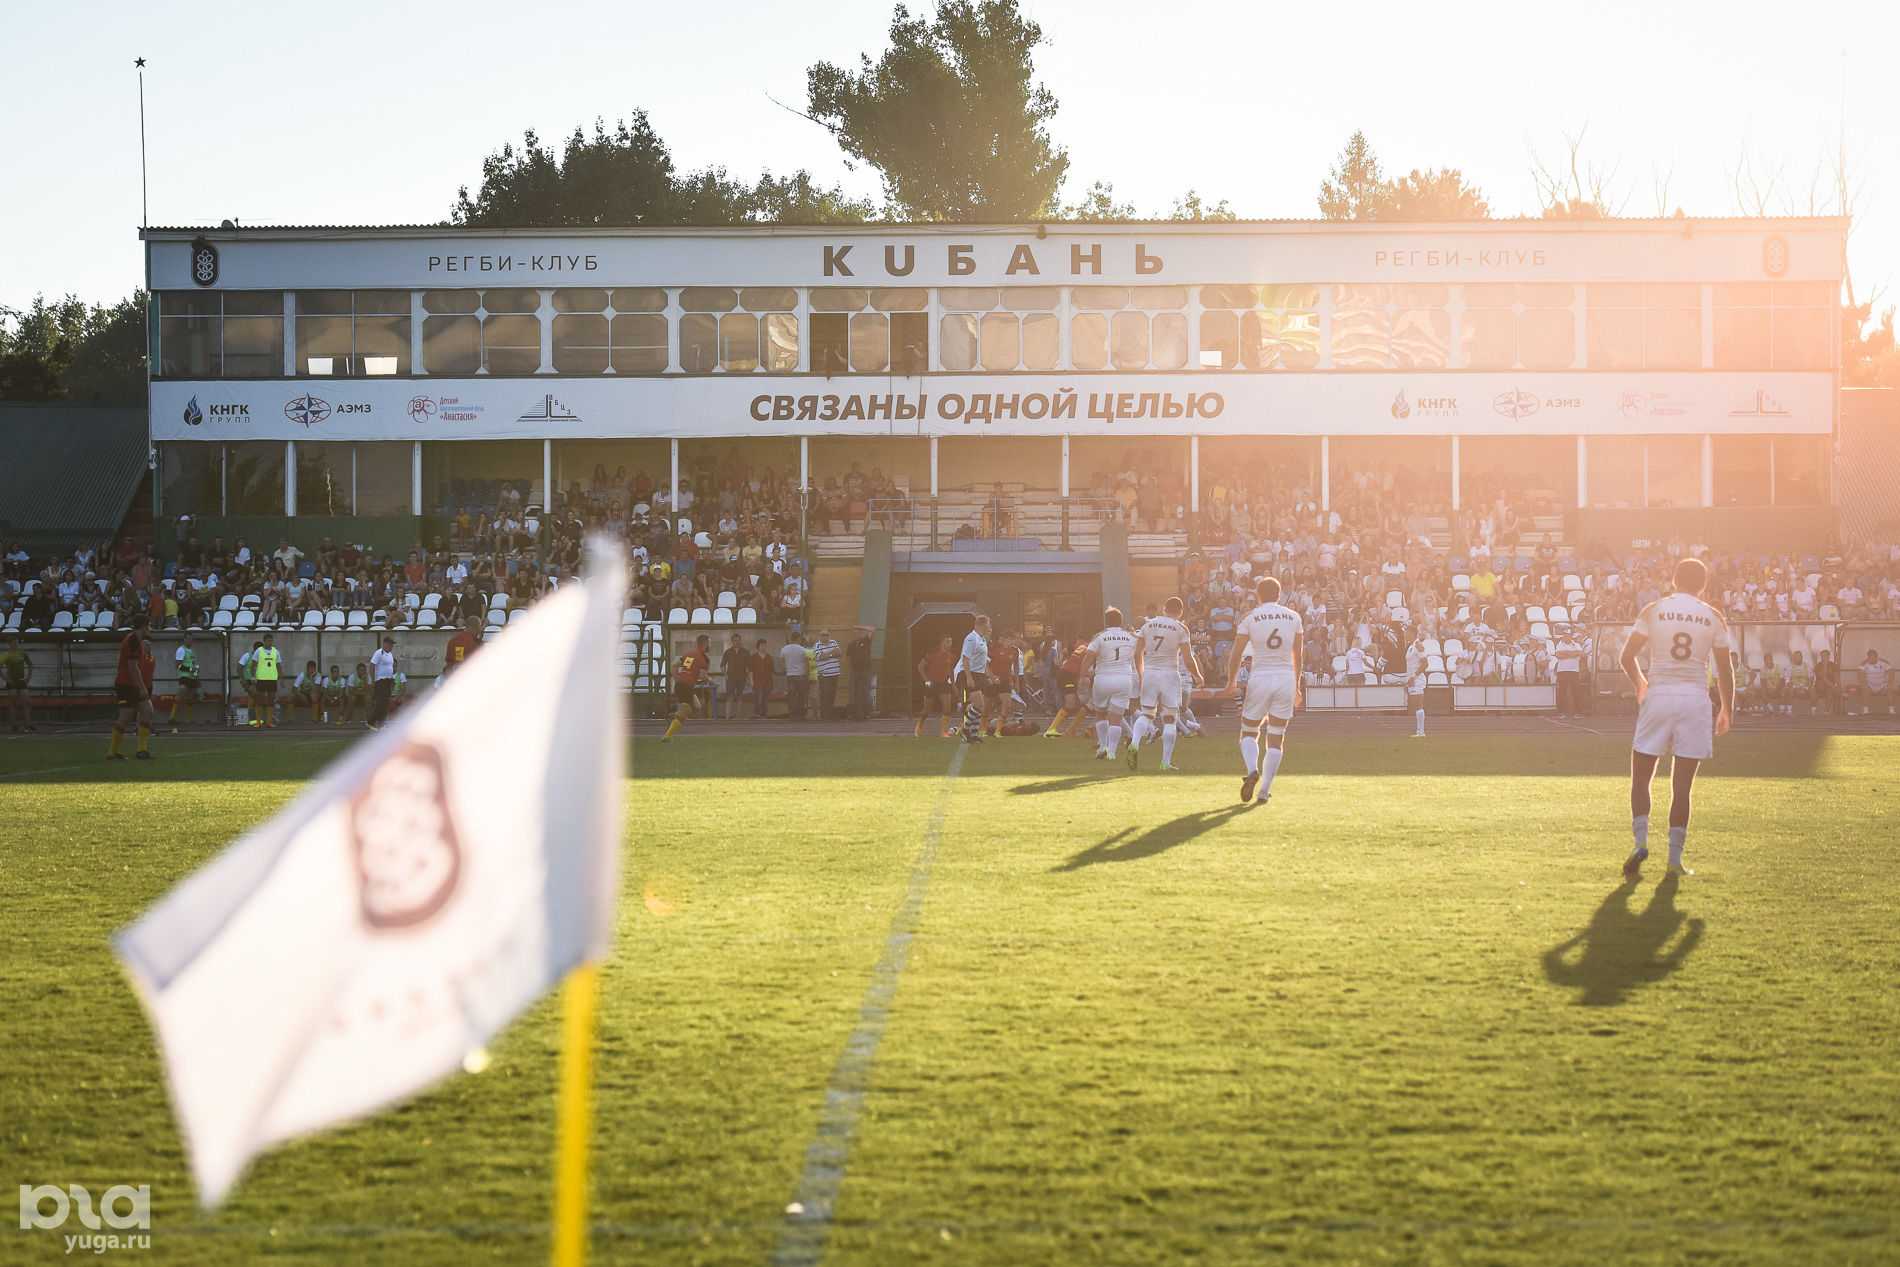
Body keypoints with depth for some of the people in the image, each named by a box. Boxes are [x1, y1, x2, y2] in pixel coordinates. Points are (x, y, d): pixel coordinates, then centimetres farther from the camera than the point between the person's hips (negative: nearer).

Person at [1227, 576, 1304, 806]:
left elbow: (1236, 655, -3)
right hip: (1286, 678, 2)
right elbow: (1297, 656, 13)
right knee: (1276, 739, 6)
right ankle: (1264, 791, 1)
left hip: (1260, 678, -2)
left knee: (1249, 732, 12)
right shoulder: (1294, 617, 6)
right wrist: (1297, 687, 23)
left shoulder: (1250, 618, -2)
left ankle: (1252, 770, -16)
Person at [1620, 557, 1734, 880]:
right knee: (1682, 786, 4)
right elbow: (1725, 670, 5)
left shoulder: (1653, 611, 2)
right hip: (1695, 700, 1)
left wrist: (1640, 685, 22)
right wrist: (1727, 710, 17)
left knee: (1640, 778, 10)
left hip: (1658, 696, -1)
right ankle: (1675, 859, 2)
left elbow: (1627, 656, 3)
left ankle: (1641, 841, -9)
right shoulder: (1713, 618, 4)